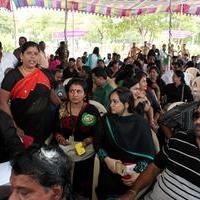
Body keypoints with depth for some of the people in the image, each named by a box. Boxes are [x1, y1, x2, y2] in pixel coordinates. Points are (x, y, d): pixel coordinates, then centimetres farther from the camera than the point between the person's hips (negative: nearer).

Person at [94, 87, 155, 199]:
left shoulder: (140, 123, -8)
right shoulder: (107, 119, 0)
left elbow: (148, 153, -11)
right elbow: (98, 143, -2)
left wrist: (138, 173, -25)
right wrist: (107, 159, -19)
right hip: (109, 172, 2)